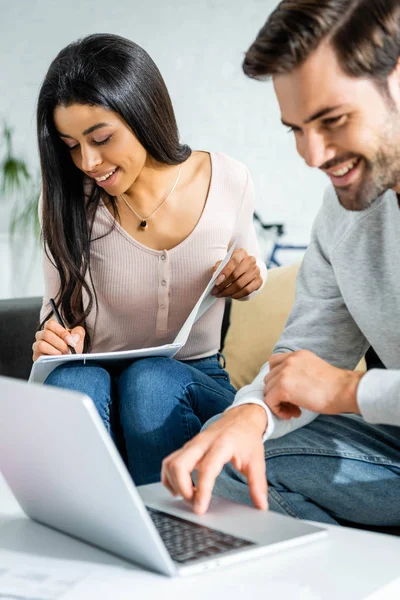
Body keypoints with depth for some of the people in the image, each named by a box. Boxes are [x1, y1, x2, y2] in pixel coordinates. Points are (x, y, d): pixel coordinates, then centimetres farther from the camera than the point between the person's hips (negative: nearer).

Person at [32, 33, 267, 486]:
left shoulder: (228, 181, -6)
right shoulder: (68, 201, -7)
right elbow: (59, 303, 5)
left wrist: (248, 279, -10)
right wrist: (54, 338, -19)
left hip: (195, 383, 0)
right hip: (97, 385, 0)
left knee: (152, 382, -35)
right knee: (70, 381, -35)